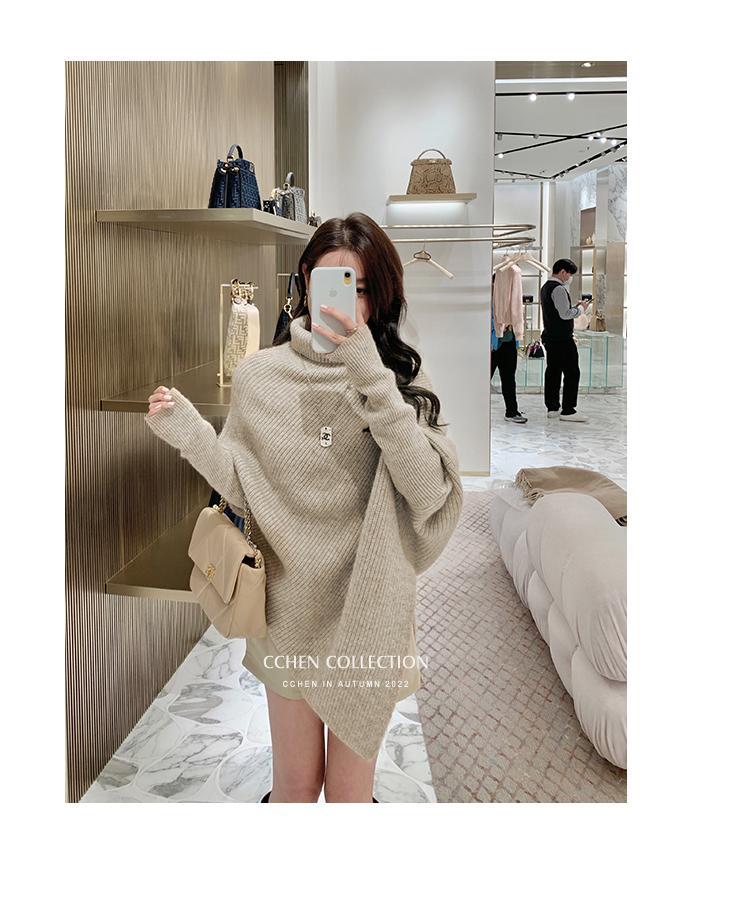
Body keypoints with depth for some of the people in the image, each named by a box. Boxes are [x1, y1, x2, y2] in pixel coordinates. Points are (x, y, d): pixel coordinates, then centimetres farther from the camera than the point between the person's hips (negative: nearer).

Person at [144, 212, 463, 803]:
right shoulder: (259, 375, -3)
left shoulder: (403, 375, -5)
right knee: (295, 786, 18)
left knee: (348, 793, 16)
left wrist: (371, 376, -25)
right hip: (292, 614, 1)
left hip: (368, 613, 0)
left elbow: (428, 492, -19)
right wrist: (189, 433, -18)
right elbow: (245, 489, -2)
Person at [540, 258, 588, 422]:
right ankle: (568, 410, -6)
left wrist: (575, 307, 15)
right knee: (572, 373, -6)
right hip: (562, 339, -10)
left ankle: (552, 408, 17)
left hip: (549, 337, 10)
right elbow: (565, 314, -21)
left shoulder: (546, 287, 16)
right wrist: (580, 308, -5)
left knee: (552, 371, 12)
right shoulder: (559, 289, -16)